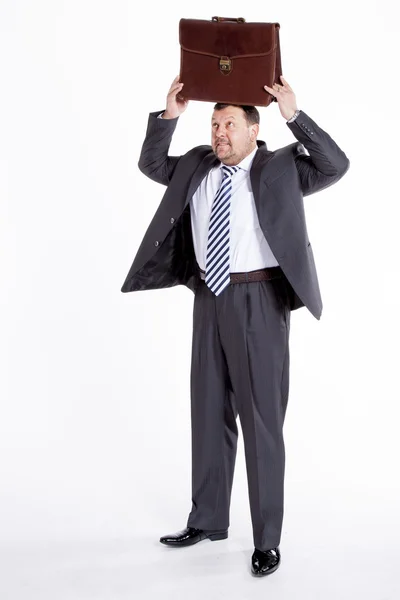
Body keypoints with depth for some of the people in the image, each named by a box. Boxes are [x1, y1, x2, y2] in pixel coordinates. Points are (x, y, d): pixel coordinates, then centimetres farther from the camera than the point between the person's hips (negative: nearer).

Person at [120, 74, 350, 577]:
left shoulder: (280, 168, -3)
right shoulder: (197, 168, 11)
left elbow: (336, 165, -14)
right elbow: (151, 165, 18)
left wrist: (293, 115, -19)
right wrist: (169, 115, 4)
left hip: (259, 302, -5)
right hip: (211, 300, 5)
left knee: (261, 418, -1)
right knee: (209, 412, 13)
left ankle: (267, 539, 9)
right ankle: (207, 520, 28)